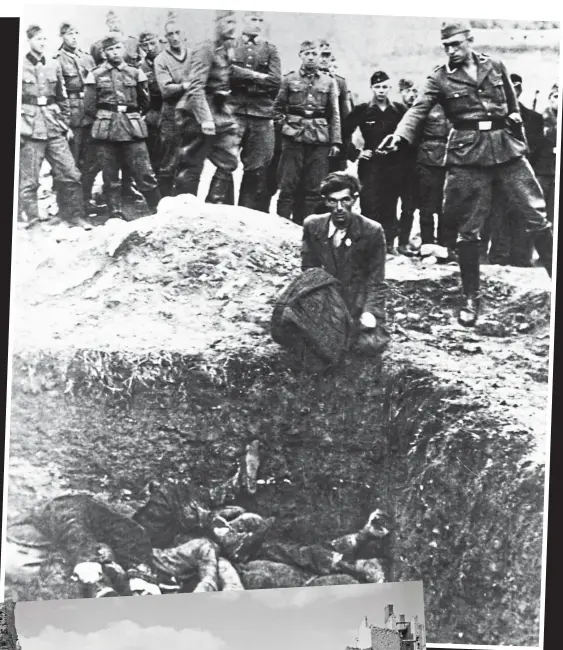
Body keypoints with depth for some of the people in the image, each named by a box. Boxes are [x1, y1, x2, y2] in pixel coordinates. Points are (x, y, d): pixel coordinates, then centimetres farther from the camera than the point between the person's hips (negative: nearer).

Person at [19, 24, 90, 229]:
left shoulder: (54, 65, 11)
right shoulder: (20, 66, 0)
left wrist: (66, 123, 14)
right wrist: (19, 126, -8)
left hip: (54, 127, 4)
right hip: (30, 127, -4)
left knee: (70, 173, 0)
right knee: (29, 179, -1)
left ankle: (74, 216, 12)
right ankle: (31, 220, 9)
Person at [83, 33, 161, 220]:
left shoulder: (135, 73, 8)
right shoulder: (96, 75, 5)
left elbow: (145, 103, 18)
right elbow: (89, 107, 6)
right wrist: (105, 119, 8)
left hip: (133, 130, 0)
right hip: (106, 131, 0)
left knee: (145, 174, -4)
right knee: (110, 177, 3)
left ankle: (160, 211, 4)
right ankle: (116, 215, 11)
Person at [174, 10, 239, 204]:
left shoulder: (229, 50, 12)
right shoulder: (205, 49, -12)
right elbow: (196, 87, -20)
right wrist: (205, 119, -27)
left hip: (222, 115, 8)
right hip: (200, 117, -8)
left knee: (228, 163, 6)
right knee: (191, 167, 0)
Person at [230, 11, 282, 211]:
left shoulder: (270, 49, 13)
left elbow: (276, 81, -1)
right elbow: (226, 72, -9)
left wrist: (243, 79, -5)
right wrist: (258, 77, -10)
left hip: (262, 116, 2)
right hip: (233, 112, -2)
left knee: (257, 170, 2)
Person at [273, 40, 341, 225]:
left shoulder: (328, 82, 10)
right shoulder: (289, 79, 7)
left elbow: (335, 114, 9)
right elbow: (277, 108, 12)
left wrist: (335, 141, 2)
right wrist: (284, 126, -2)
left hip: (319, 141, 1)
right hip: (293, 139, -1)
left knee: (313, 189, 1)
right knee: (288, 187, -3)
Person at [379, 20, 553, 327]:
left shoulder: (495, 66, 9)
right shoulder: (440, 77, 1)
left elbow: (512, 105, 18)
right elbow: (418, 109, -12)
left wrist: (520, 138, 17)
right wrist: (399, 135, -29)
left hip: (507, 149, 2)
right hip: (468, 155, -2)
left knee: (537, 217, 1)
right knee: (469, 229, 1)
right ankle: (471, 297, 14)